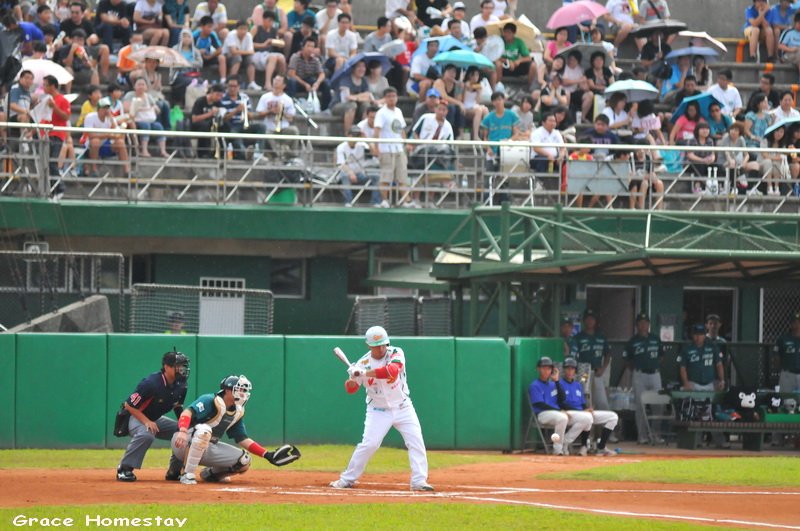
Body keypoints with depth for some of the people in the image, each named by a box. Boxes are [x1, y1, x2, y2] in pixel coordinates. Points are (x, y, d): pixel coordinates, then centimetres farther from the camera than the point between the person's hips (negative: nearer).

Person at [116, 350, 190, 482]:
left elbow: (178, 408, 9)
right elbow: (129, 405, -24)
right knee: (146, 434, -39)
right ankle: (124, 469, -26)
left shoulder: (180, 386, -7)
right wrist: (146, 422, -31)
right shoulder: (151, 383, -29)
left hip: (156, 419, 8)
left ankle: (174, 471, 9)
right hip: (135, 417, -8)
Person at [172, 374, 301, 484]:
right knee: (204, 430, -40)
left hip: (207, 448, 8)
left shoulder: (237, 413, 8)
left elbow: (243, 440, 10)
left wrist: (268, 455, 0)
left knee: (243, 461, -5)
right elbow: (187, 412, -30)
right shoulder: (210, 401, -16)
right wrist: (182, 431, -51)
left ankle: (210, 473, 20)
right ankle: (187, 475, -33)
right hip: (183, 445, -8)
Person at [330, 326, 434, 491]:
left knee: (416, 442, -8)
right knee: (368, 444, -11)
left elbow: (393, 371, -32)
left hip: (403, 408, 1)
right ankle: (347, 479, 1)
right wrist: (352, 379, -27)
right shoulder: (363, 363, -7)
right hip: (378, 411, -1)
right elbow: (351, 389, -3)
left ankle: (419, 481, -3)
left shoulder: (396, 353, -11)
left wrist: (365, 373, -33)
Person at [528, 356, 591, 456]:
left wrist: (556, 381, 3)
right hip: (543, 414, -7)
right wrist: (559, 411, -18)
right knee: (562, 418, -41)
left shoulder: (553, 384, 20)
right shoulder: (534, 386, -1)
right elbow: (540, 405, -12)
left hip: (558, 413, 7)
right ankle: (557, 449, -28)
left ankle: (564, 444, -9)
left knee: (586, 420, -8)